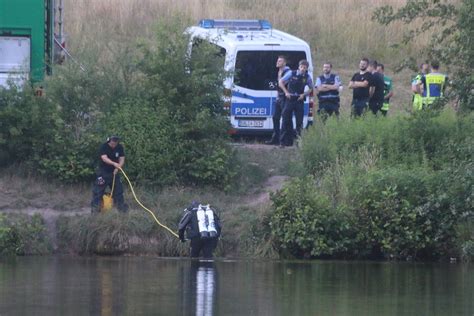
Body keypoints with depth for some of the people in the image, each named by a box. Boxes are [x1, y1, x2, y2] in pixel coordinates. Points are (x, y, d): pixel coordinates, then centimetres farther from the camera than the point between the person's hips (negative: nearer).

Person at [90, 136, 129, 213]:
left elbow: (122, 159, -4)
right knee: (98, 190, -9)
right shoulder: (103, 147, -16)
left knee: (118, 189, 9)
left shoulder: (120, 147, -2)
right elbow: (104, 158, -28)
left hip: (114, 172, 4)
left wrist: (117, 168, -22)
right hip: (103, 172, -4)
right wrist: (114, 163, -43)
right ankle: (94, 206, -5)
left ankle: (121, 206, 21)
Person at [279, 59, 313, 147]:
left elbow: (311, 89, 15)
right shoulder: (291, 73, -2)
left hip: (299, 100, 1)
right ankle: (283, 141, 1)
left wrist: (304, 94, -2)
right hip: (290, 99, -1)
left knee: (299, 122, 0)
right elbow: (280, 82, 4)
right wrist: (286, 92, -4)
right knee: (286, 120, -2)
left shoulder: (307, 77, 3)